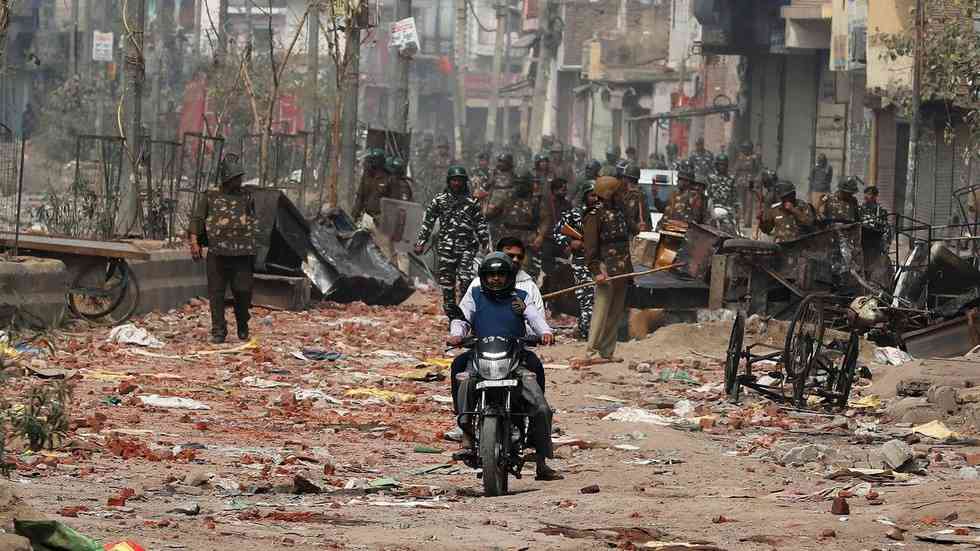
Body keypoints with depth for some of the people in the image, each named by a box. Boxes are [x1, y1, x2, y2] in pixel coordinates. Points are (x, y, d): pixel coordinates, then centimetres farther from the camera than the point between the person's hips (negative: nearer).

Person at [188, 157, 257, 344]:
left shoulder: (246, 197, 12)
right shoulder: (211, 197, 5)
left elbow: (253, 222, 20)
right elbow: (196, 219, 4)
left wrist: (253, 247, 15)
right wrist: (194, 242, -8)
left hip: (242, 254, 1)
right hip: (217, 253, -1)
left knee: (243, 292, 0)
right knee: (216, 294, -1)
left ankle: (243, 328, 20)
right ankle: (218, 332, 5)